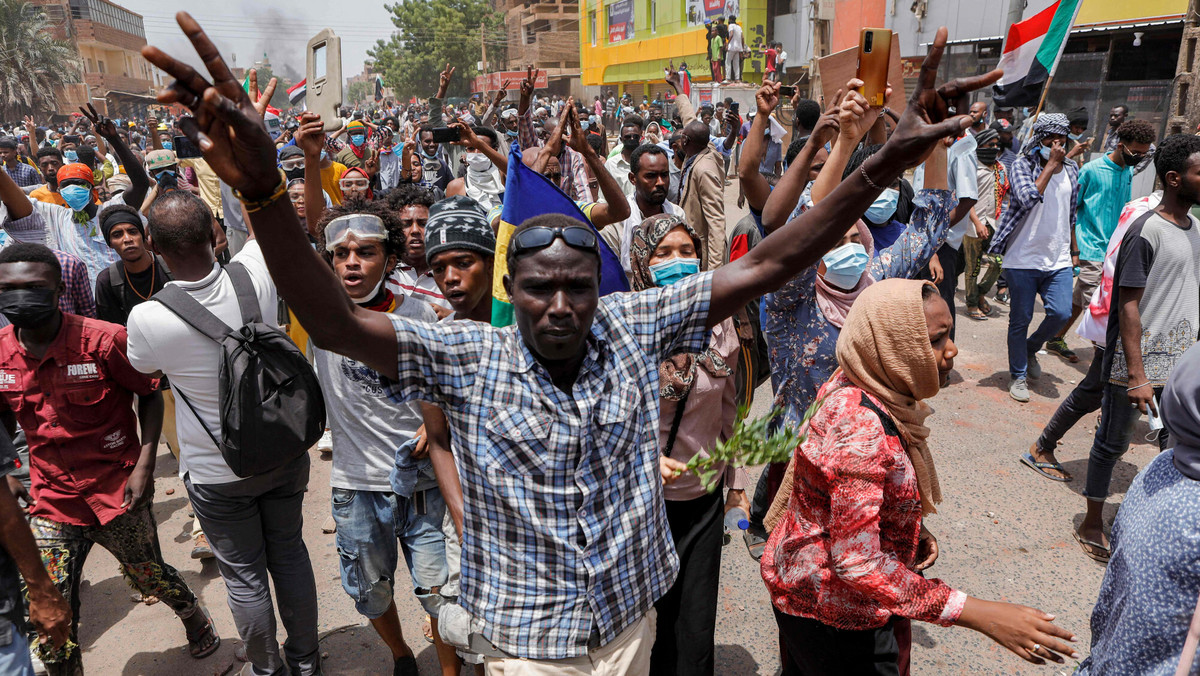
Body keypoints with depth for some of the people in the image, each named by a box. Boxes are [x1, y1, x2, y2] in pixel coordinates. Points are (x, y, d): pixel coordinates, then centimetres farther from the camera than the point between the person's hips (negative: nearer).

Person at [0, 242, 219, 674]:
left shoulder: (105, 341, -18)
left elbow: (150, 395, -6)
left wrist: (145, 464, -13)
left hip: (118, 492, -3)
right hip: (51, 499, 3)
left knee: (149, 576, 16)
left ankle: (196, 618, 48)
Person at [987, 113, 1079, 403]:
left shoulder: (1071, 169, 12)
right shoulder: (1023, 165, -5)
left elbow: (1071, 214, 21)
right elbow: (1029, 198, -24)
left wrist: (1074, 250, 21)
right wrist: (1051, 165, -18)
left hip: (1059, 260, 4)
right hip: (1023, 258, -4)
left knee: (1061, 313, -8)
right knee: (1020, 320, 3)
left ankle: (1031, 348, 23)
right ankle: (1018, 375, 18)